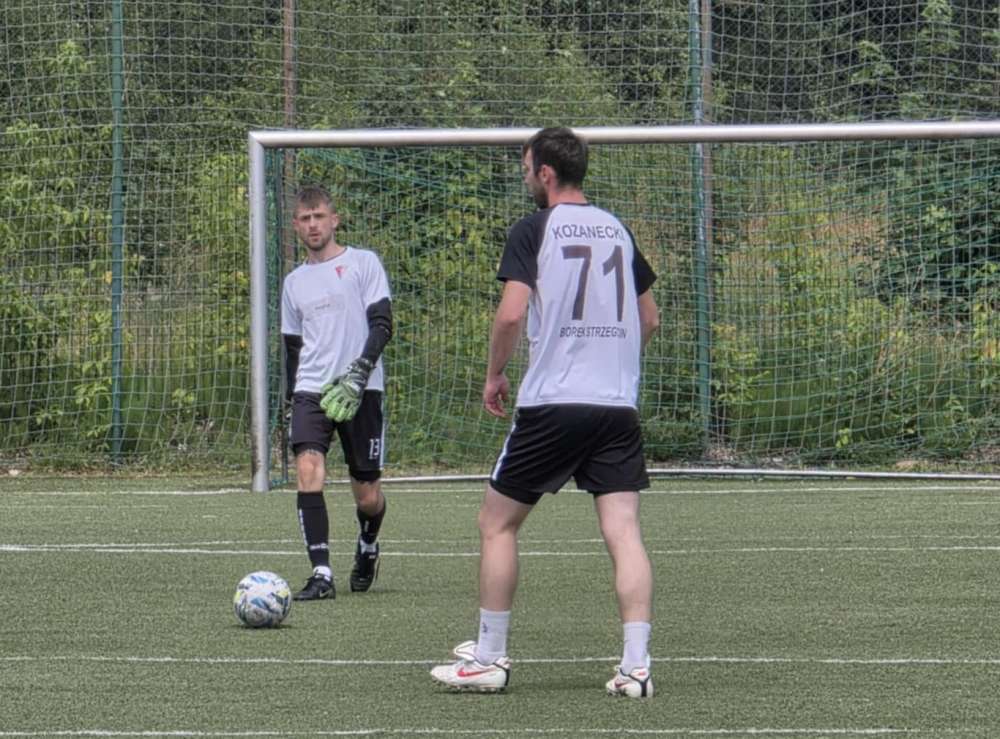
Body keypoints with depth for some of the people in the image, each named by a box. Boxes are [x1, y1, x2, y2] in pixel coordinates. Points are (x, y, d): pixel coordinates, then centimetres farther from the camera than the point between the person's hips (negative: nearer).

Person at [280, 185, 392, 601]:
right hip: (311, 390, 3)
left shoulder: (363, 263, 2)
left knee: (367, 495, 1)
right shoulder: (294, 282, 17)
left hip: (360, 390, -3)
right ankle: (321, 575, -24)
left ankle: (367, 547, 36)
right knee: (308, 469, -22)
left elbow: (382, 324, -5)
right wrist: (292, 397, 19)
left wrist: (359, 371, -18)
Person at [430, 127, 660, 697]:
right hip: (619, 405, 4)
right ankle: (636, 665, -12)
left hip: (551, 405, -4)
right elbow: (649, 318, 21)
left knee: (498, 523, 10)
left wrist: (495, 375, 1)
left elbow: (512, 313, -14)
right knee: (623, 531, -2)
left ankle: (489, 658, 13)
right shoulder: (617, 230, 13)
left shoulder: (535, 230, -4)